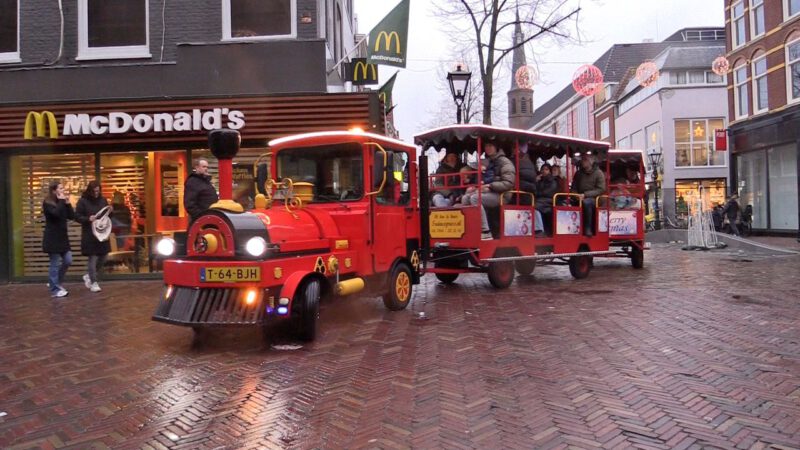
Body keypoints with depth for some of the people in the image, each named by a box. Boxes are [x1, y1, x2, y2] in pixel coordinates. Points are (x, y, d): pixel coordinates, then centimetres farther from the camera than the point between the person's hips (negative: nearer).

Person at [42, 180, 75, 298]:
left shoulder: (62, 202, 12)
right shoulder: (48, 203, -10)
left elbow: (72, 216, 3)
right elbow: (56, 213, -29)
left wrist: (67, 202, -5)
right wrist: (61, 201, -17)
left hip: (63, 237, 8)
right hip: (52, 239, -7)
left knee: (68, 261, 8)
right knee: (55, 264, -3)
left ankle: (56, 282, 27)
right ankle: (55, 290, 4)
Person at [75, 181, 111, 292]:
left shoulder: (103, 200, 8)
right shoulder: (83, 201, -6)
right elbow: (77, 216, -6)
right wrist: (88, 219, -22)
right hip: (90, 235, -5)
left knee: (103, 256, 8)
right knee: (93, 258, -3)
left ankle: (88, 275, 29)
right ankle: (93, 283, 7)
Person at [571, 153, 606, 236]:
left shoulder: (598, 173, 1)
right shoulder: (578, 173, 16)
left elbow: (601, 190, -9)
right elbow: (574, 189, 22)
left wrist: (586, 194, -19)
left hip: (594, 199, -4)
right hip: (580, 199, 4)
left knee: (586, 202, -39)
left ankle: (588, 229, -29)